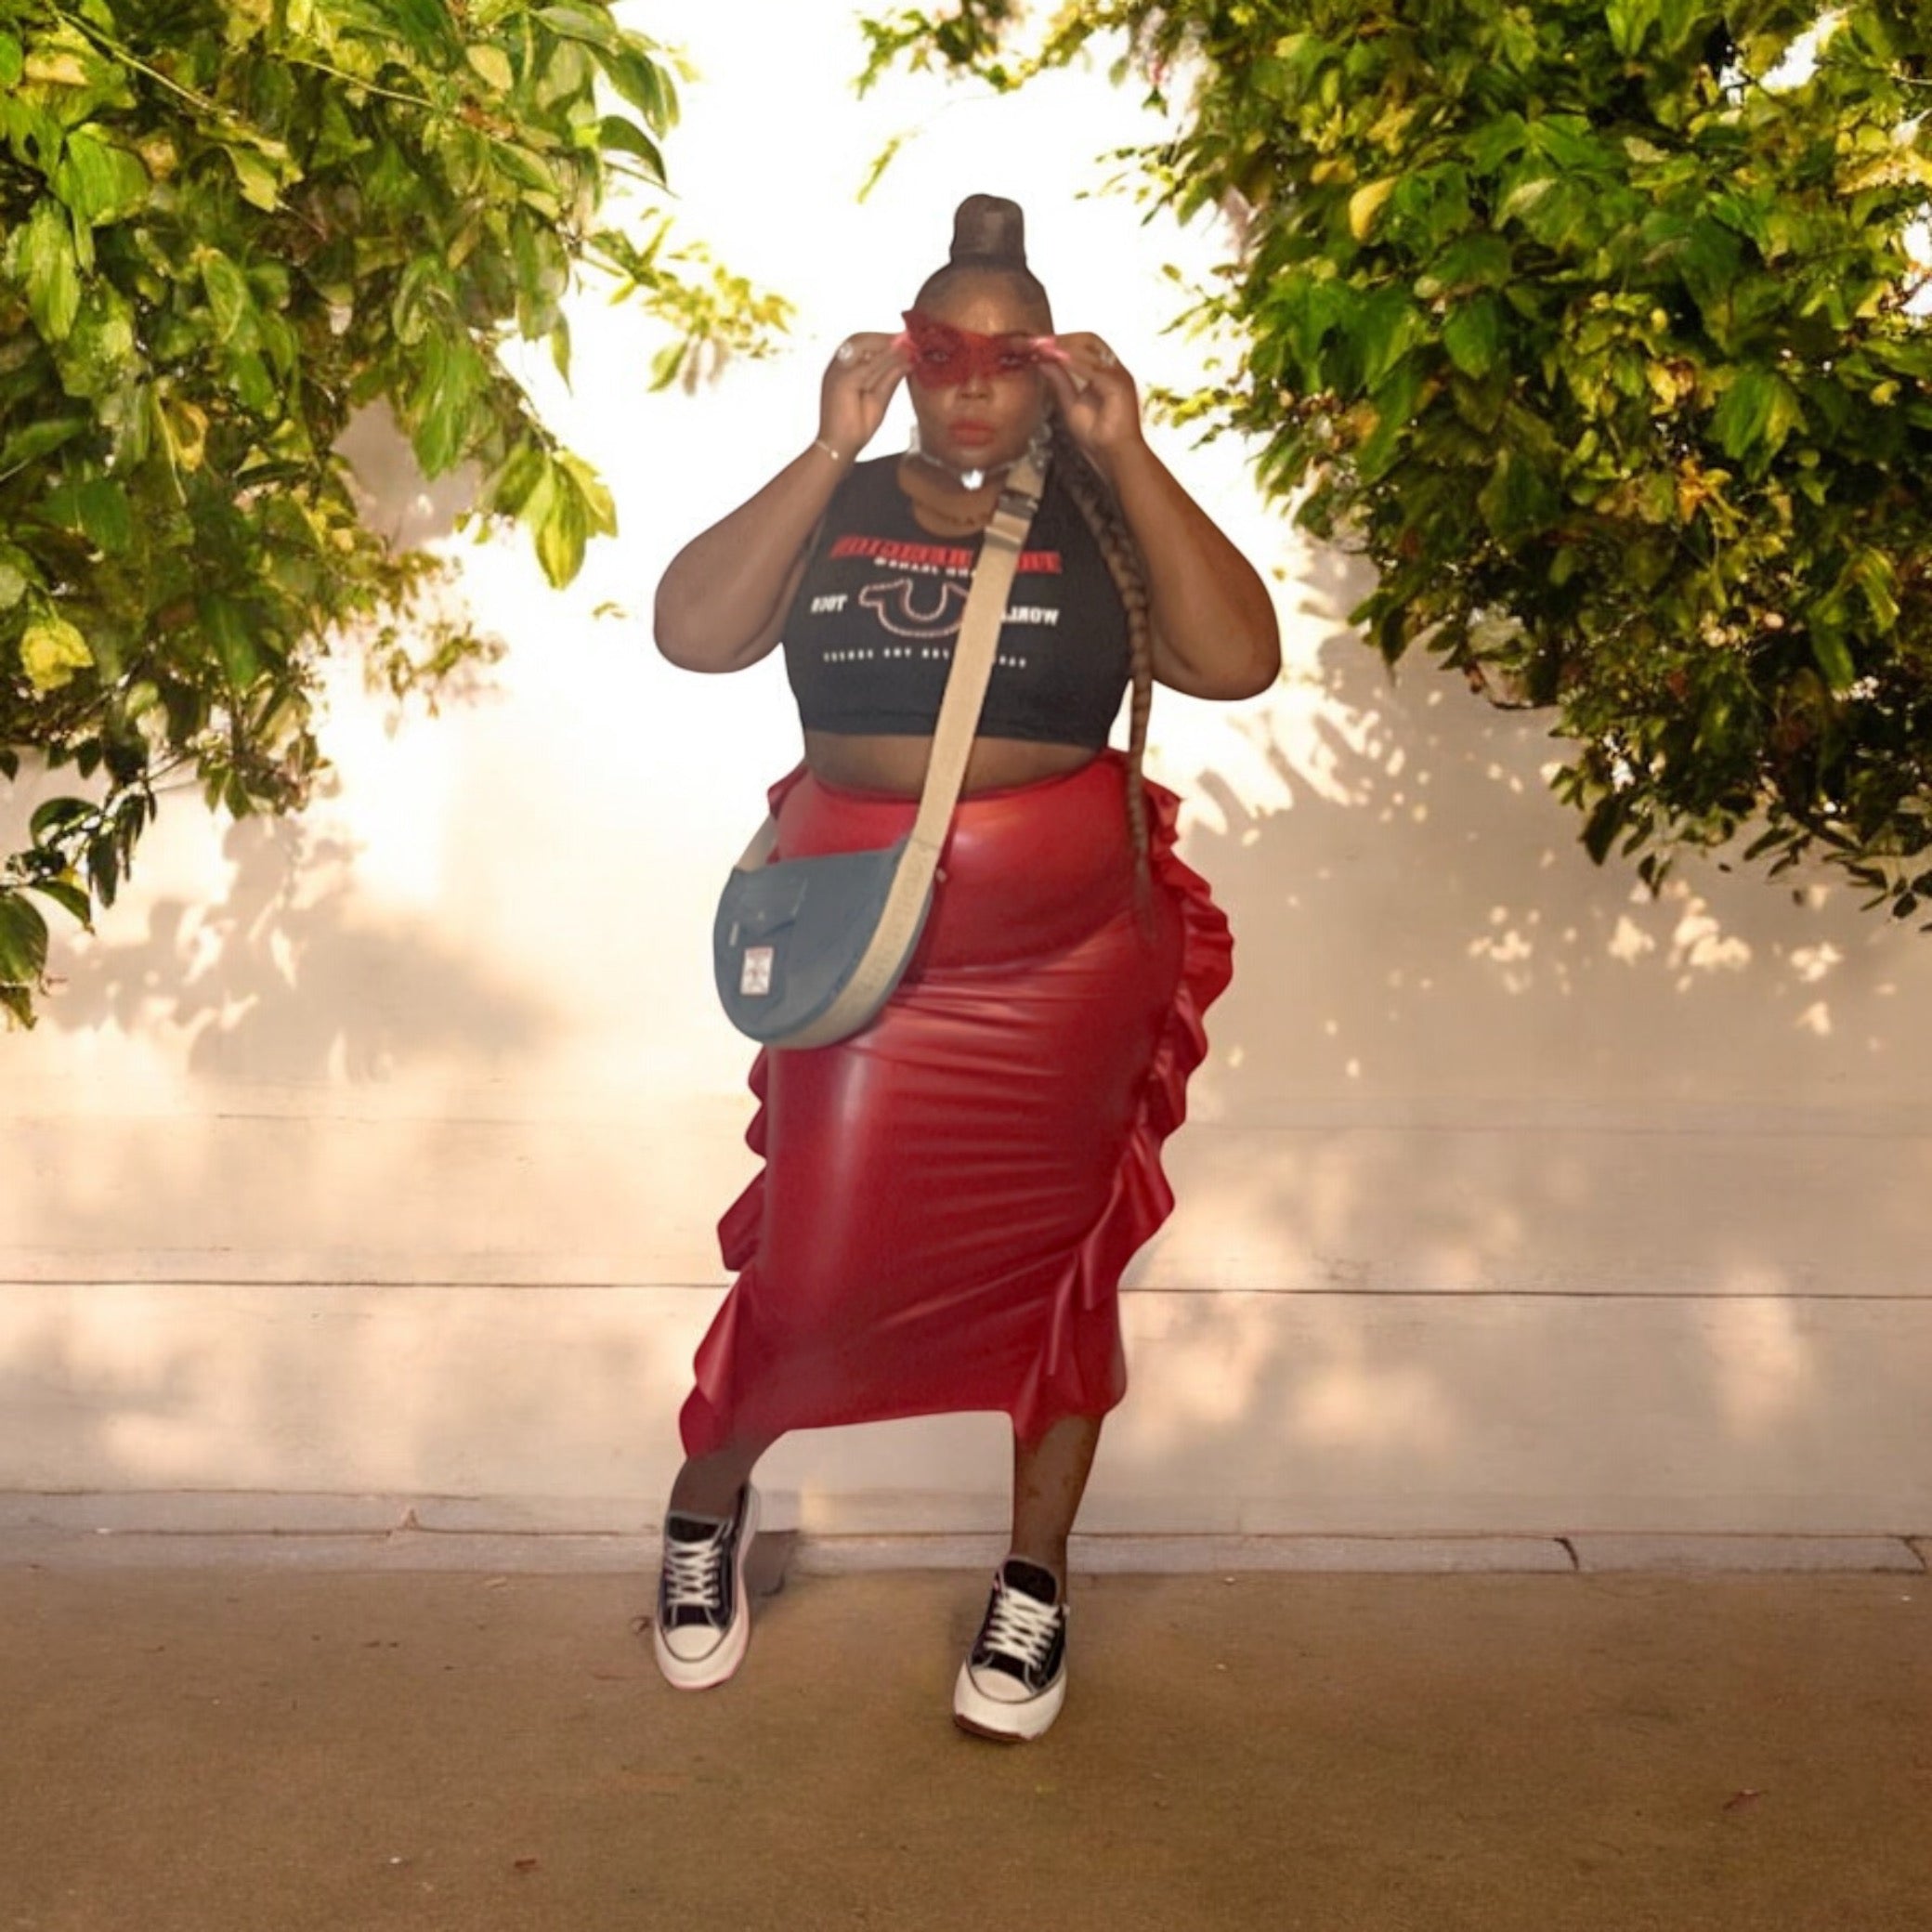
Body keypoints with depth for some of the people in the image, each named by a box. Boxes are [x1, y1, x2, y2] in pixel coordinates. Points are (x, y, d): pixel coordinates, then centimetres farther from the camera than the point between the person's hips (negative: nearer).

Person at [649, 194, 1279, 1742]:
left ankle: (1036, 1584, 25)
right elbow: (692, 631, -13)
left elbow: (1238, 659, -13)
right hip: (861, 947, 0)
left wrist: (1127, 454, -15)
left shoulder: (1102, 521, 1)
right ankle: (709, 1500, 29)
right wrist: (833, 447, -15)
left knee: (1052, 1258, 9)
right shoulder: (836, 509, 3)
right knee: (817, 1257, -1)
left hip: (1065, 960, 1)